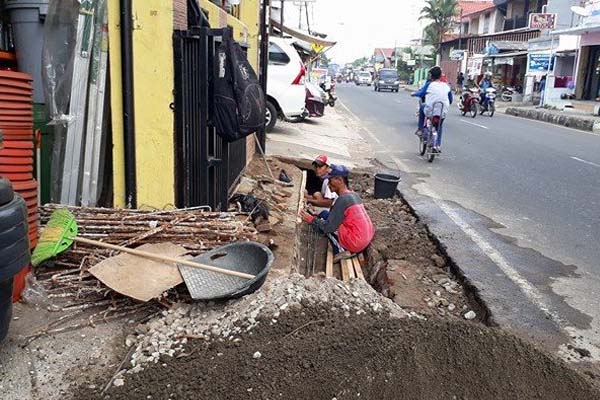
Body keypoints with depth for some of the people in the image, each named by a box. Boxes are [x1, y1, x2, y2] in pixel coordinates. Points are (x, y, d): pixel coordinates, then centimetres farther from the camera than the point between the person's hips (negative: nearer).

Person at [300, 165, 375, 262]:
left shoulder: (342, 199, -15)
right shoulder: (354, 195, 10)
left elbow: (328, 227, -15)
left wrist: (312, 220, -1)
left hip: (356, 244, -9)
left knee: (323, 218, 1)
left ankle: (340, 251, 0)